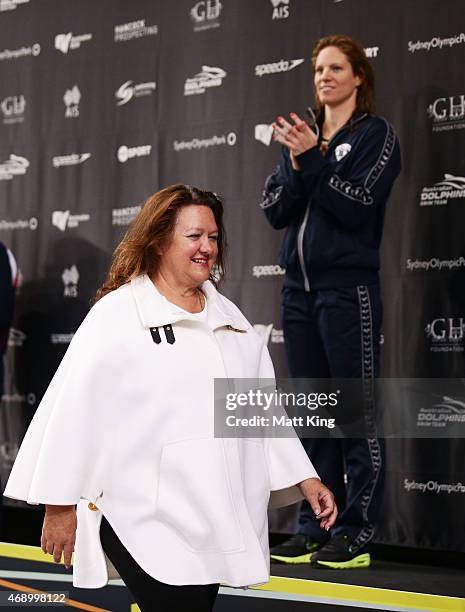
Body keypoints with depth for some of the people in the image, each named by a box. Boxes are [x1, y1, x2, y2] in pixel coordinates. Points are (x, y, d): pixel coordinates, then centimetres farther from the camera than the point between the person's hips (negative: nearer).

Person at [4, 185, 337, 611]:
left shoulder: (228, 316, 15)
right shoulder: (118, 314, -5)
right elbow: (76, 409, -7)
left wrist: (305, 479, 12)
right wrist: (60, 505, -8)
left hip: (216, 520, 6)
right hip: (148, 521, -6)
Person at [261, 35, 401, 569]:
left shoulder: (375, 134, 0)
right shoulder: (302, 136, 16)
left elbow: (358, 206, -13)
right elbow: (274, 210, 7)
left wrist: (313, 159, -19)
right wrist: (295, 164, -9)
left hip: (348, 287, -6)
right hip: (300, 286, 6)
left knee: (356, 413, -4)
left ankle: (355, 534, -1)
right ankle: (314, 528, 14)